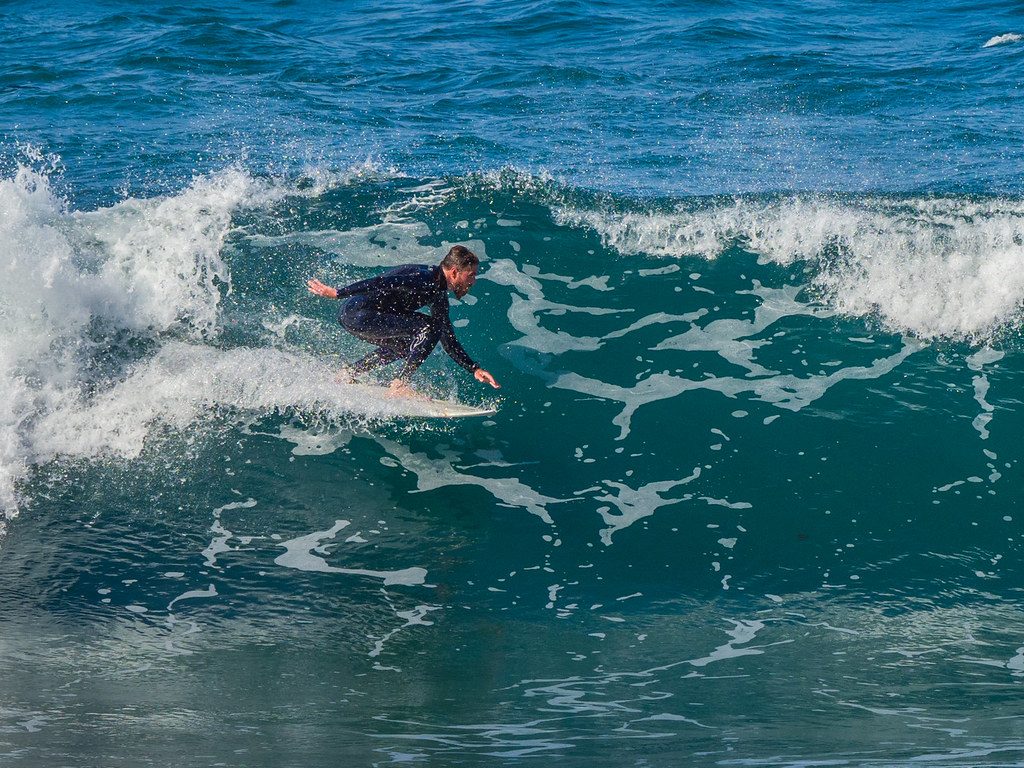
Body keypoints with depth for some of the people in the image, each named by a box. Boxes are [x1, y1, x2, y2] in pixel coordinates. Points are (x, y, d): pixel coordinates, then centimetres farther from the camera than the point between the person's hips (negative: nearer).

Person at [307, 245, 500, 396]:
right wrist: (336, 293, -26)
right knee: (429, 327, -18)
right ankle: (400, 385, -13)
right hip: (358, 315, -10)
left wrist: (474, 369, 13)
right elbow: (382, 282, -24)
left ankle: (348, 374, 34)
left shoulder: (439, 295, 15)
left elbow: (449, 342, 20)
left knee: (406, 346, 32)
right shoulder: (425, 278, -17)